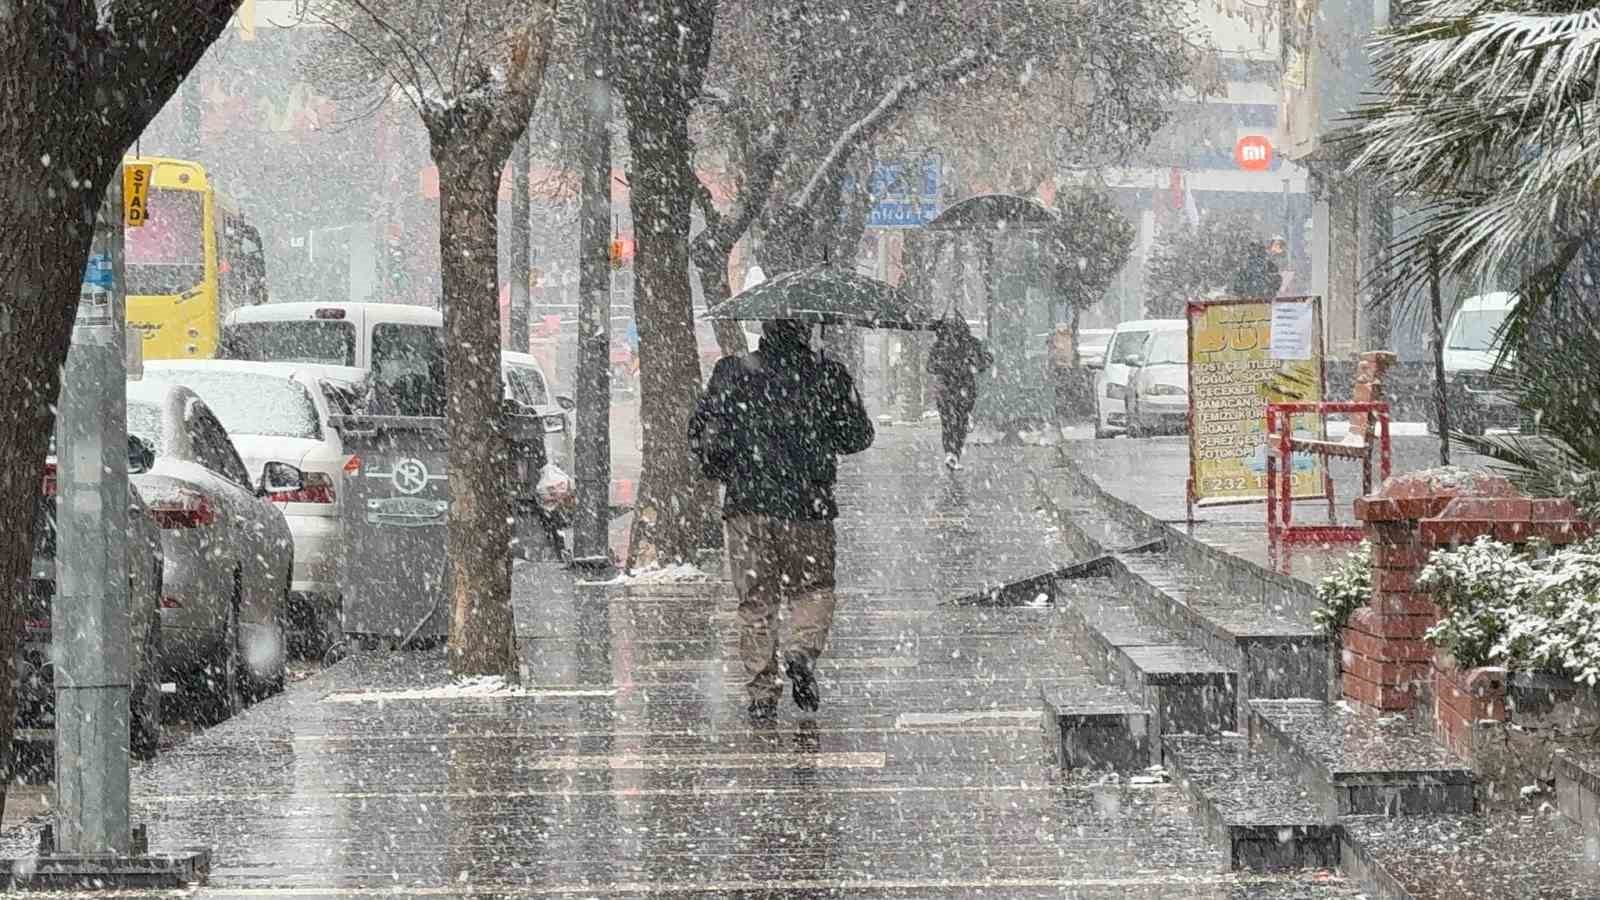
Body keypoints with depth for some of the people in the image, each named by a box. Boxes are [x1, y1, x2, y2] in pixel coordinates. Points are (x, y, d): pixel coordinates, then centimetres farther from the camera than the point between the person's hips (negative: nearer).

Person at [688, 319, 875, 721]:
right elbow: (859, 437, 7)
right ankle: (803, 651, -14)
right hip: (809, 504, 0)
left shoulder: (734, 372, 0)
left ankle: (761, 691, 2)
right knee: (814, 587, 14)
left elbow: (702, 432, -1)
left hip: (747, 503, 0)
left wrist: (719, 469, 16)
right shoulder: (827, 374, 0)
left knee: (756, 601, 7)